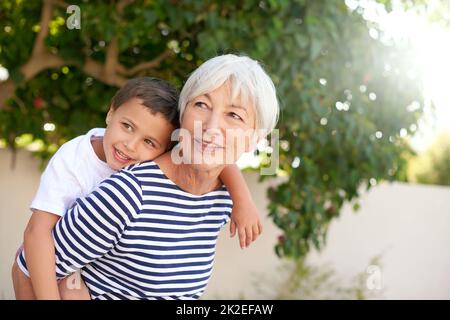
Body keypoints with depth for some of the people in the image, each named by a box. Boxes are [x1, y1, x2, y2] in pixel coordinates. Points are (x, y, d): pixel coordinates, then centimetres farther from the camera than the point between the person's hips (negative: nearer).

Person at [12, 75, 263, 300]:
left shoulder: (155, 158, -24)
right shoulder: (71, 161, -34)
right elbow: (37, 232, -40)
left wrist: (243, 199, -30)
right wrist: (49, 297, -46)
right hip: (42, 272, -3)